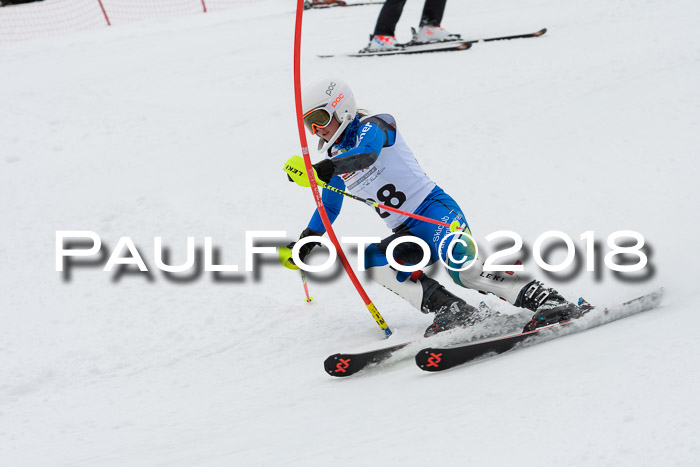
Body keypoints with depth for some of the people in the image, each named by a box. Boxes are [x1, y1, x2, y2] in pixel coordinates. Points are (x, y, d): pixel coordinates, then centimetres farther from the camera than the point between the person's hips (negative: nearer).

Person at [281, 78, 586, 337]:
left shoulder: (373, 126, -6)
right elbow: (328, 208, 30)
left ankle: (549, 302, -26)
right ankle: (454, 312, -25)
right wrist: (304, 243, 19)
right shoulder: (334, 159, 17)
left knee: (463, 267, -32)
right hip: (408, 234, 7)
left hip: (434, 208, -7)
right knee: (372, 260, -22)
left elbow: (366, 154, -30)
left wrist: (322, 169, -46)